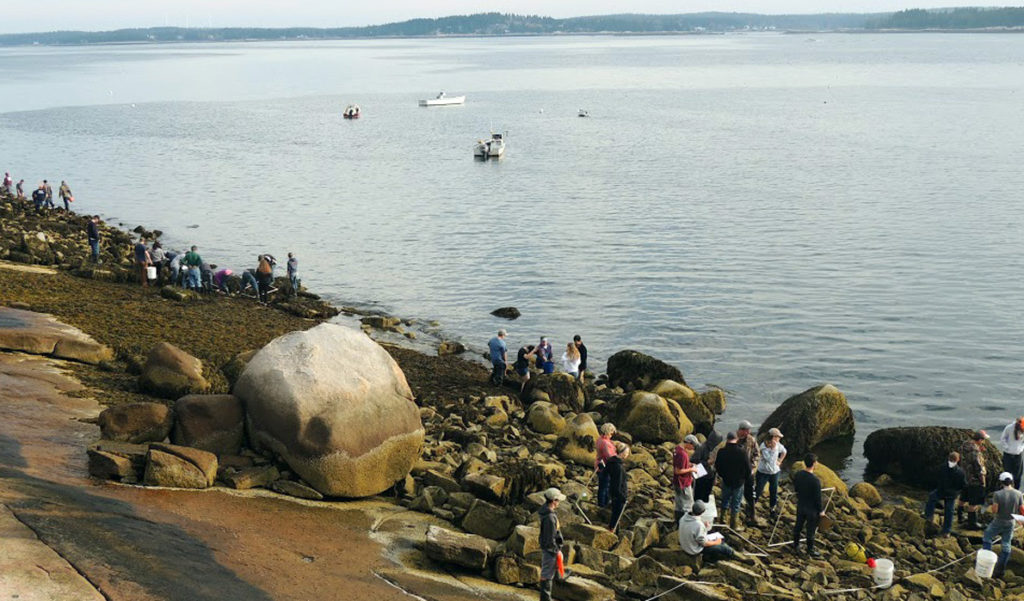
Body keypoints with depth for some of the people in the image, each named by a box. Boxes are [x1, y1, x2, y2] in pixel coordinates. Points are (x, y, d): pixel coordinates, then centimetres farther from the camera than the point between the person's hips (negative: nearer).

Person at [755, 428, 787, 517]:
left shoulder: (778, 445, -7)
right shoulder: (763, 446, -23)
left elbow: (784, 451, 15)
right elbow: (769, 459, -30)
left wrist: (780, 461, 6)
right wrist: (773, 448, -32)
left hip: (775, 472, 4)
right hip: (763, 472, -4)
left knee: (774, 492, 12)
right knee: (758, 491, 5)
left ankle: (772, 508, 29)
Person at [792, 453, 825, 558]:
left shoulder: (797, 475, -12)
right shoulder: (815, 480, -32)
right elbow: (818, 498, -22)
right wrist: (821, 510, -7)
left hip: (800, 505, 5)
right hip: (812, 508, -5)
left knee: (798, 526, 22)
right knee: (811, 530, 14)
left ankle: (796, 547, 39)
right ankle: (810, 550, 32)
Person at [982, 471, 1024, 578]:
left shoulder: (998, 494, -19)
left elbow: (994, 510, -18)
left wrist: (990, 508, 1)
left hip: (998, 522, -3)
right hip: (1010, 523, 3)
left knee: (987, 538, 20)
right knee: (1006, 546, 12)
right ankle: (1000, 570, 15)